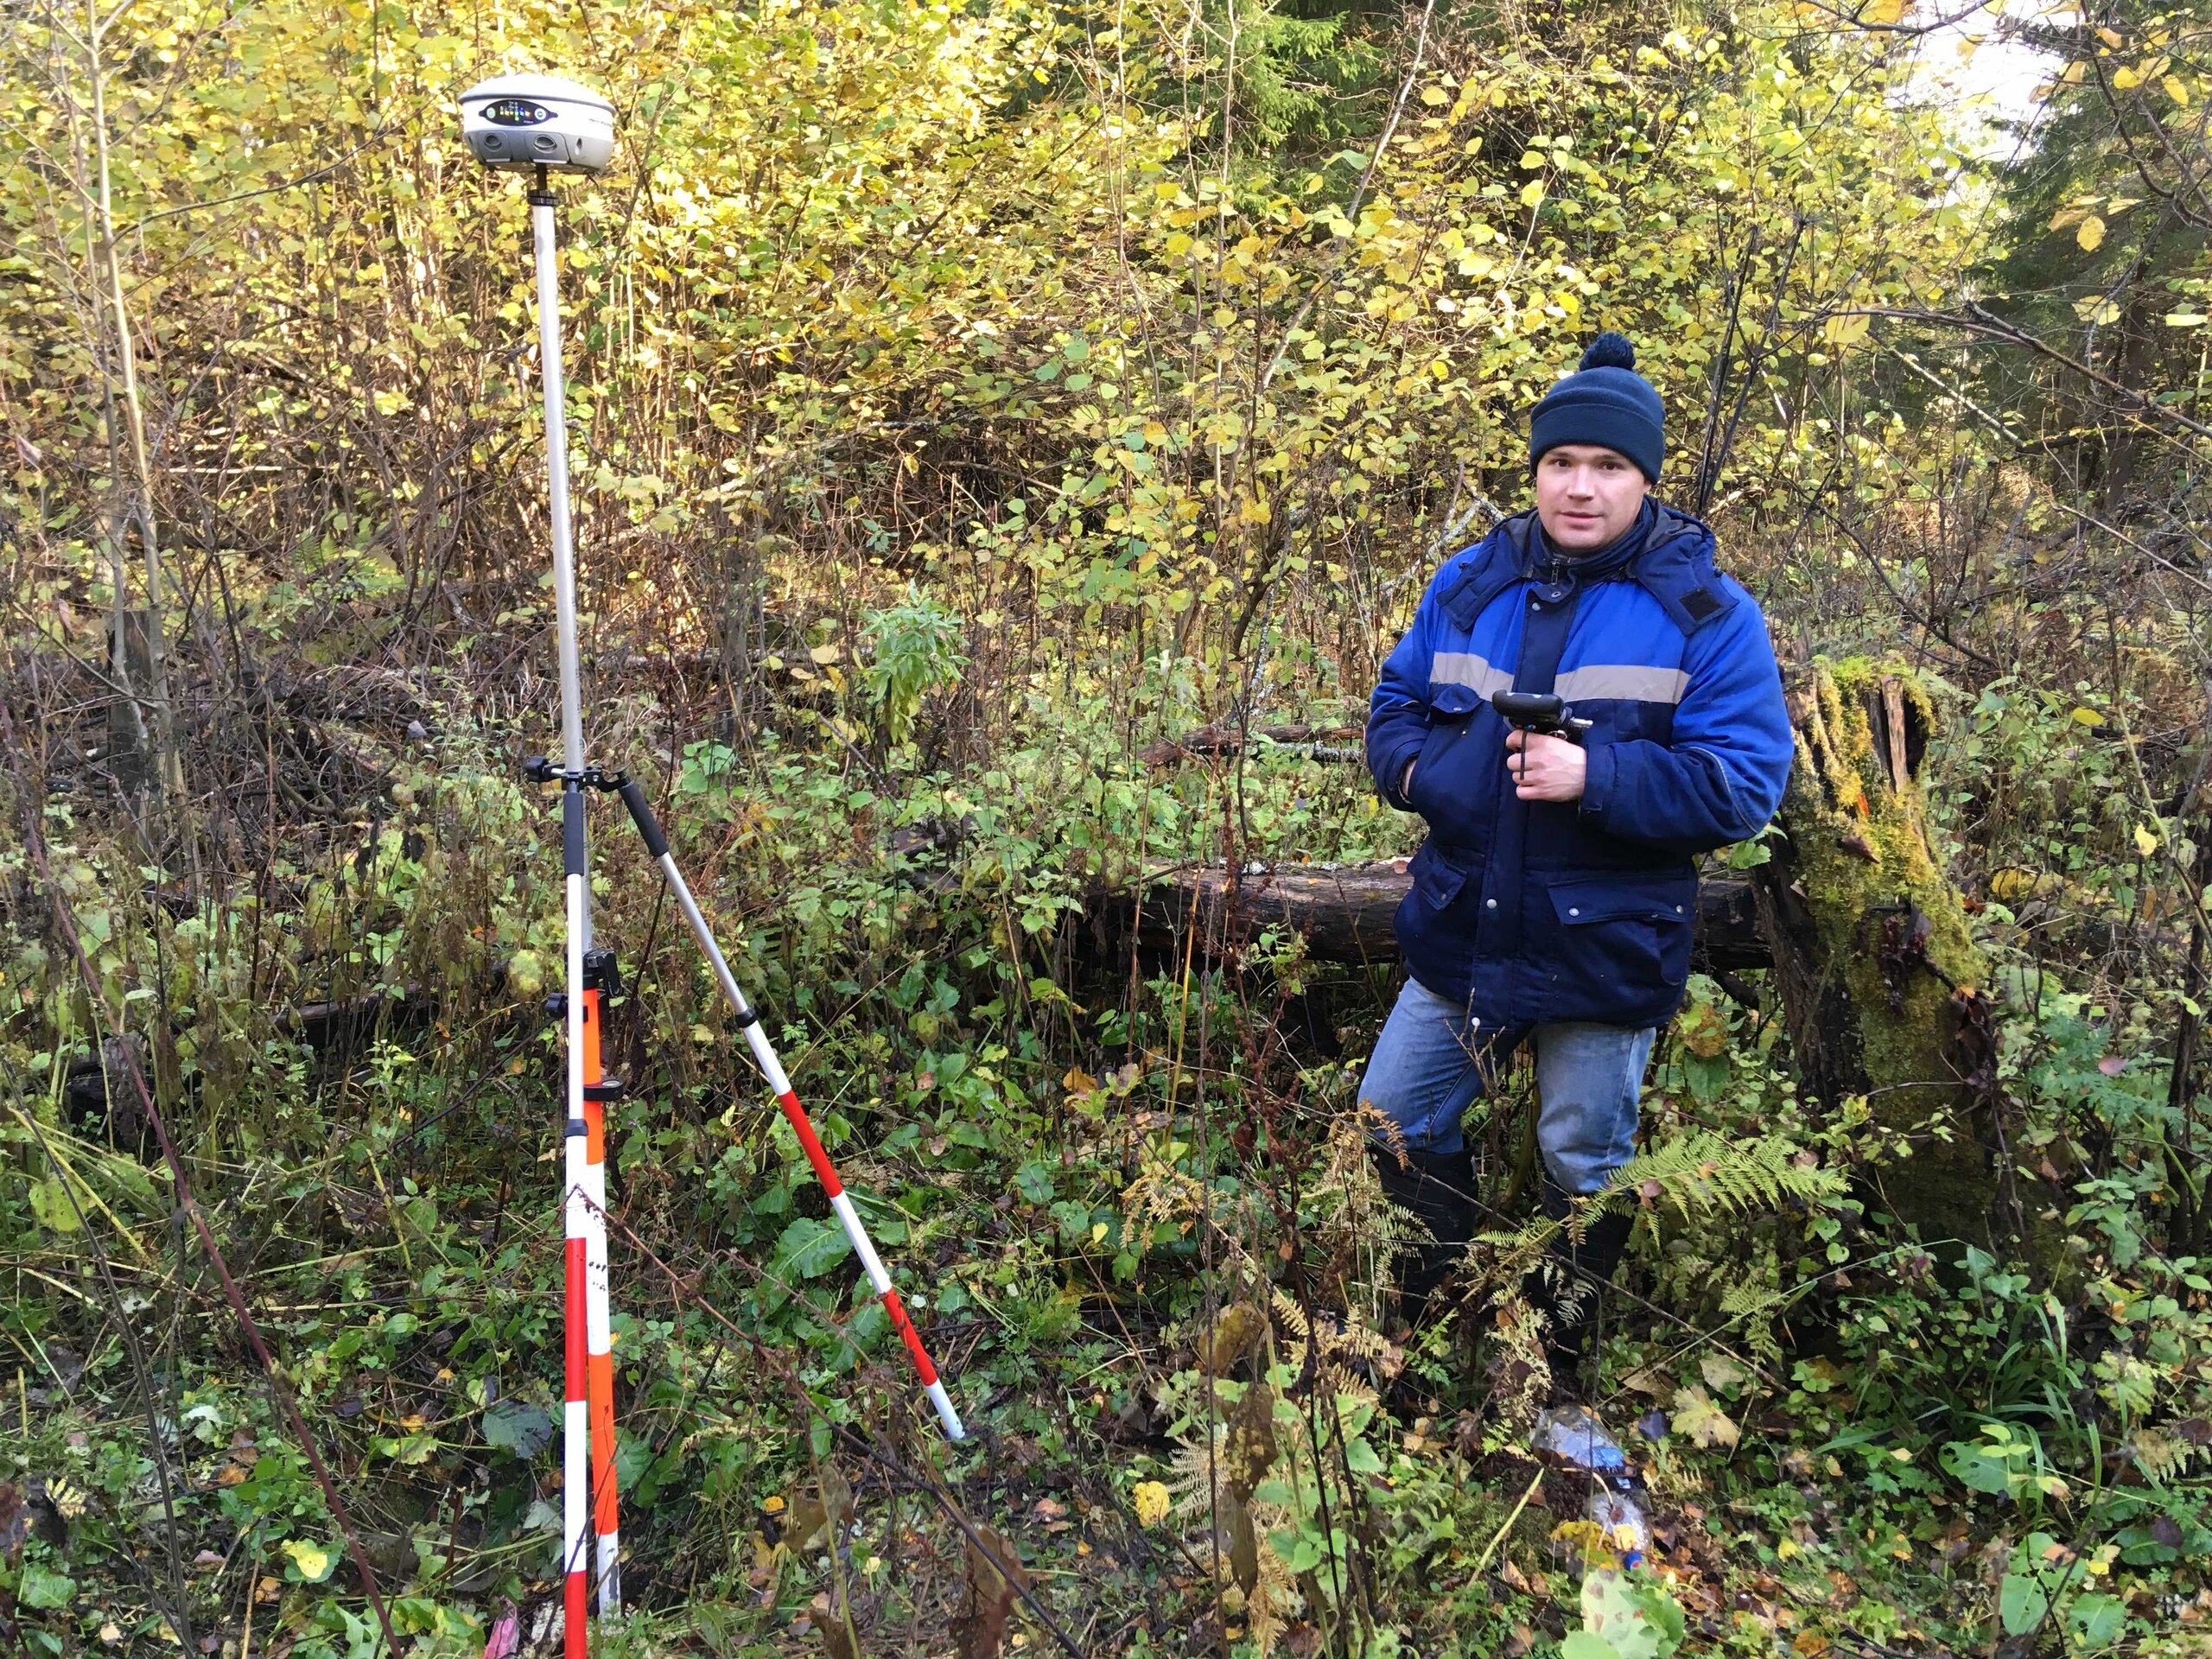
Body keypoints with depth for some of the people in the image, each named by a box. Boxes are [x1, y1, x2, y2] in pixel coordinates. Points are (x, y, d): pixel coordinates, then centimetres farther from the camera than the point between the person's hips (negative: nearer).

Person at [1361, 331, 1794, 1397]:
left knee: (1583, 1166, 14)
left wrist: (1593, 777, -28)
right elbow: (1394, 710, 7)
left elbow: (1743, 785, -15)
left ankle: (1556, 1367, 39)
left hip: (1606, 947, -3)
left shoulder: (1704, 613, -10)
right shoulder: (1469, 586, 2)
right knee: (1395, 1122, 13)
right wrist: (1431, 770, -16)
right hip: (1461, 934, 4)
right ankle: (1433, 1316, 39)